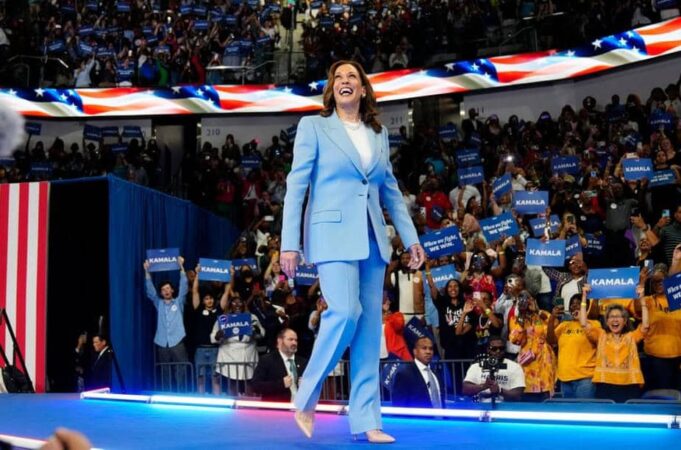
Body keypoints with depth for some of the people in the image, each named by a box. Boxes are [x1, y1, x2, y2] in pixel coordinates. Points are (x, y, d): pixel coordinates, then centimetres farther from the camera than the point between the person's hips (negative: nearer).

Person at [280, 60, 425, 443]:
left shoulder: (379, 134, 16)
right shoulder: (313, 127, 4)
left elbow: (391, 191, 20)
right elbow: (296, 186, -2)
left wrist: (412, 238, 14)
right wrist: (290, 243, -9)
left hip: (372, 239, 5)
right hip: (333, 234, -5)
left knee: (370, 326, 2)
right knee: (346, 312, -20)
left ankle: (366, 420, 7)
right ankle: (307, 396, -1)